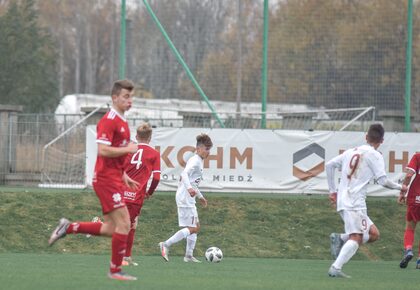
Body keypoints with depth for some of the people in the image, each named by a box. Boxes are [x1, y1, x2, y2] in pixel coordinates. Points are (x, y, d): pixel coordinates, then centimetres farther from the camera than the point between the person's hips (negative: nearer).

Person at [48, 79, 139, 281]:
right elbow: (103, 151, -23)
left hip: (114, 179, 10)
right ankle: (115, 270, -2)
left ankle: (68, 227, 17)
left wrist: (123, 176, 19)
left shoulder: (122, 122, 17)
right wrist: (128, 149, -16)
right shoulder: (108, 121, -13)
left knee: (110, 229, 9)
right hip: (106, 179, -10)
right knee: (123, 223, -10)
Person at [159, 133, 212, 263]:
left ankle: (189, 255, 12)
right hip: (185, 198, -11)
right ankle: (166, 244, -12)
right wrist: (189, 188, -42)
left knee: (196, 226, 12)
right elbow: (184, 174, -27)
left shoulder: (199, 161, 20)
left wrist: (200, 196, 36)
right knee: (192, 228, -12)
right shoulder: (195, 161, -11)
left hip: (188, 199, 11)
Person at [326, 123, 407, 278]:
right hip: (355, 203, -8)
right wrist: (400, 187, 10)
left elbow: (329, 165, 21)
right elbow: (383, 181, -7)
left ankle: (340, 239, -2)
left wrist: (332, 190, 24)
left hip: (343, 201, 8)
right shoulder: (375, 155, -2)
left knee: (374, 234, 12)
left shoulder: (351, 152, 19)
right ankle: (335, 268, -32)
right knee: (356, 237, -17)